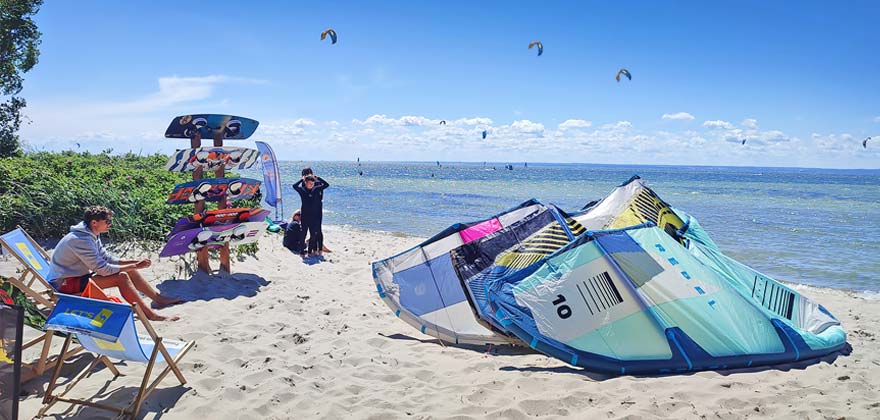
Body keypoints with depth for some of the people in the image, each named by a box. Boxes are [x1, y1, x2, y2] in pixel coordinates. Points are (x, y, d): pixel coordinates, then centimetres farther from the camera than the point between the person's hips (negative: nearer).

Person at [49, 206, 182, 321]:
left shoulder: (92, 235, 5)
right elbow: (103, 269, -26)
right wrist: (135, 266, -20)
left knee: (129, 271, -1)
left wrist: (135, 262, -3)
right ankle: (150, 314, -25)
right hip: (65, 283, -9)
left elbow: (108, 259, 10)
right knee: (121, 277, -25)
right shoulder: (81, 240, -26)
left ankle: (159, 298, 5)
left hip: (80, 275, 9)